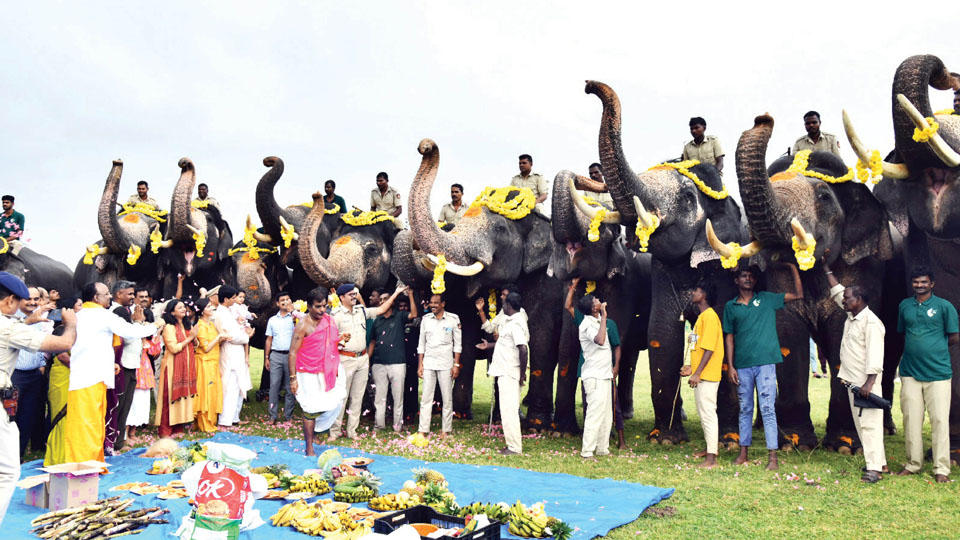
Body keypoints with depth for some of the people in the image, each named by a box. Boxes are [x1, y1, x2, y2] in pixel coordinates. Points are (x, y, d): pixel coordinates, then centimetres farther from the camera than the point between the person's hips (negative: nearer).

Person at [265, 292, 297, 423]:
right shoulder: (272, 320, 13)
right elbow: (269, 339, 15)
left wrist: (292, 314, -16)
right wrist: (266, 358, 9)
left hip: (291, 355, -2)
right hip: (276, 355, 2)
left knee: (290, 387, 2)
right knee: (274, 385, -2)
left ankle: (288, 415, 9)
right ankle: (273, 415, 2)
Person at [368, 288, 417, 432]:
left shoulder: (399, 316, 6)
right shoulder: (376, 321, 15)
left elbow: (413, 314, -14)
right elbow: (372, 343, 19)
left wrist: (410, 295, -19)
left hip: (397, 362, -3)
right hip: (379, 364, 3)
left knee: (398, 396, 1)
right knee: (379, 397, 6)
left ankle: (398, 425, 8)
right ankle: (379, 424, 13)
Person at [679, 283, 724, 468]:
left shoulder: (710, 316, -15)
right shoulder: (702, 317, 16)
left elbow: (709, 349, -21)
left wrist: (697, 373, -23)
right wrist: (692, 367, 18)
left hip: (707, 376, -10)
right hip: (700, 375, 10)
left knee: (708, 414, -8)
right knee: (703, 413, 19)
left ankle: (711, 458, -6)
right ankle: (709, 448, 32)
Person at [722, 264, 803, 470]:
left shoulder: (767, 299, 8)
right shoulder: (731, 306, 9)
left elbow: (798, 294, 7)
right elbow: (729, 337, 9)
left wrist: (793, 268, -1)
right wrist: (730, 366, 2)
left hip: (765, 362, -2)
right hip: (742, 365, 2)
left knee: (767, 409, -4)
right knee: (745, 410, 10)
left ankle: (772, 456, -2)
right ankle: (743, 453, 18)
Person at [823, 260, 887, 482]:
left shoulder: (871, 322, -14)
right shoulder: (851, 316, 13)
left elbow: (875, 354, -20)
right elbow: (837, 291, 27)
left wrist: (869, 382, -25)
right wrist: (826, 269, 29)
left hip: (866, 382, -9)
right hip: (852, 381, 10)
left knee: (869, 423, -9)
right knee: (860, 423, 11)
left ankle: (875, 468, -8)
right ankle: (879, 462, 18)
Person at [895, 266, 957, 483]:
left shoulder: (944, 306, -2)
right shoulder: (904, 306, 10)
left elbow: (954, 337, 1)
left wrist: (933, 348, 4)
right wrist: (915, 348, 9)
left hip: (938, 373, -3)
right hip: (910, 372, 4)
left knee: (939, 420, -1)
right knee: (911, 420, 7)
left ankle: (941, 468, 7)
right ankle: (913, 464, 17)